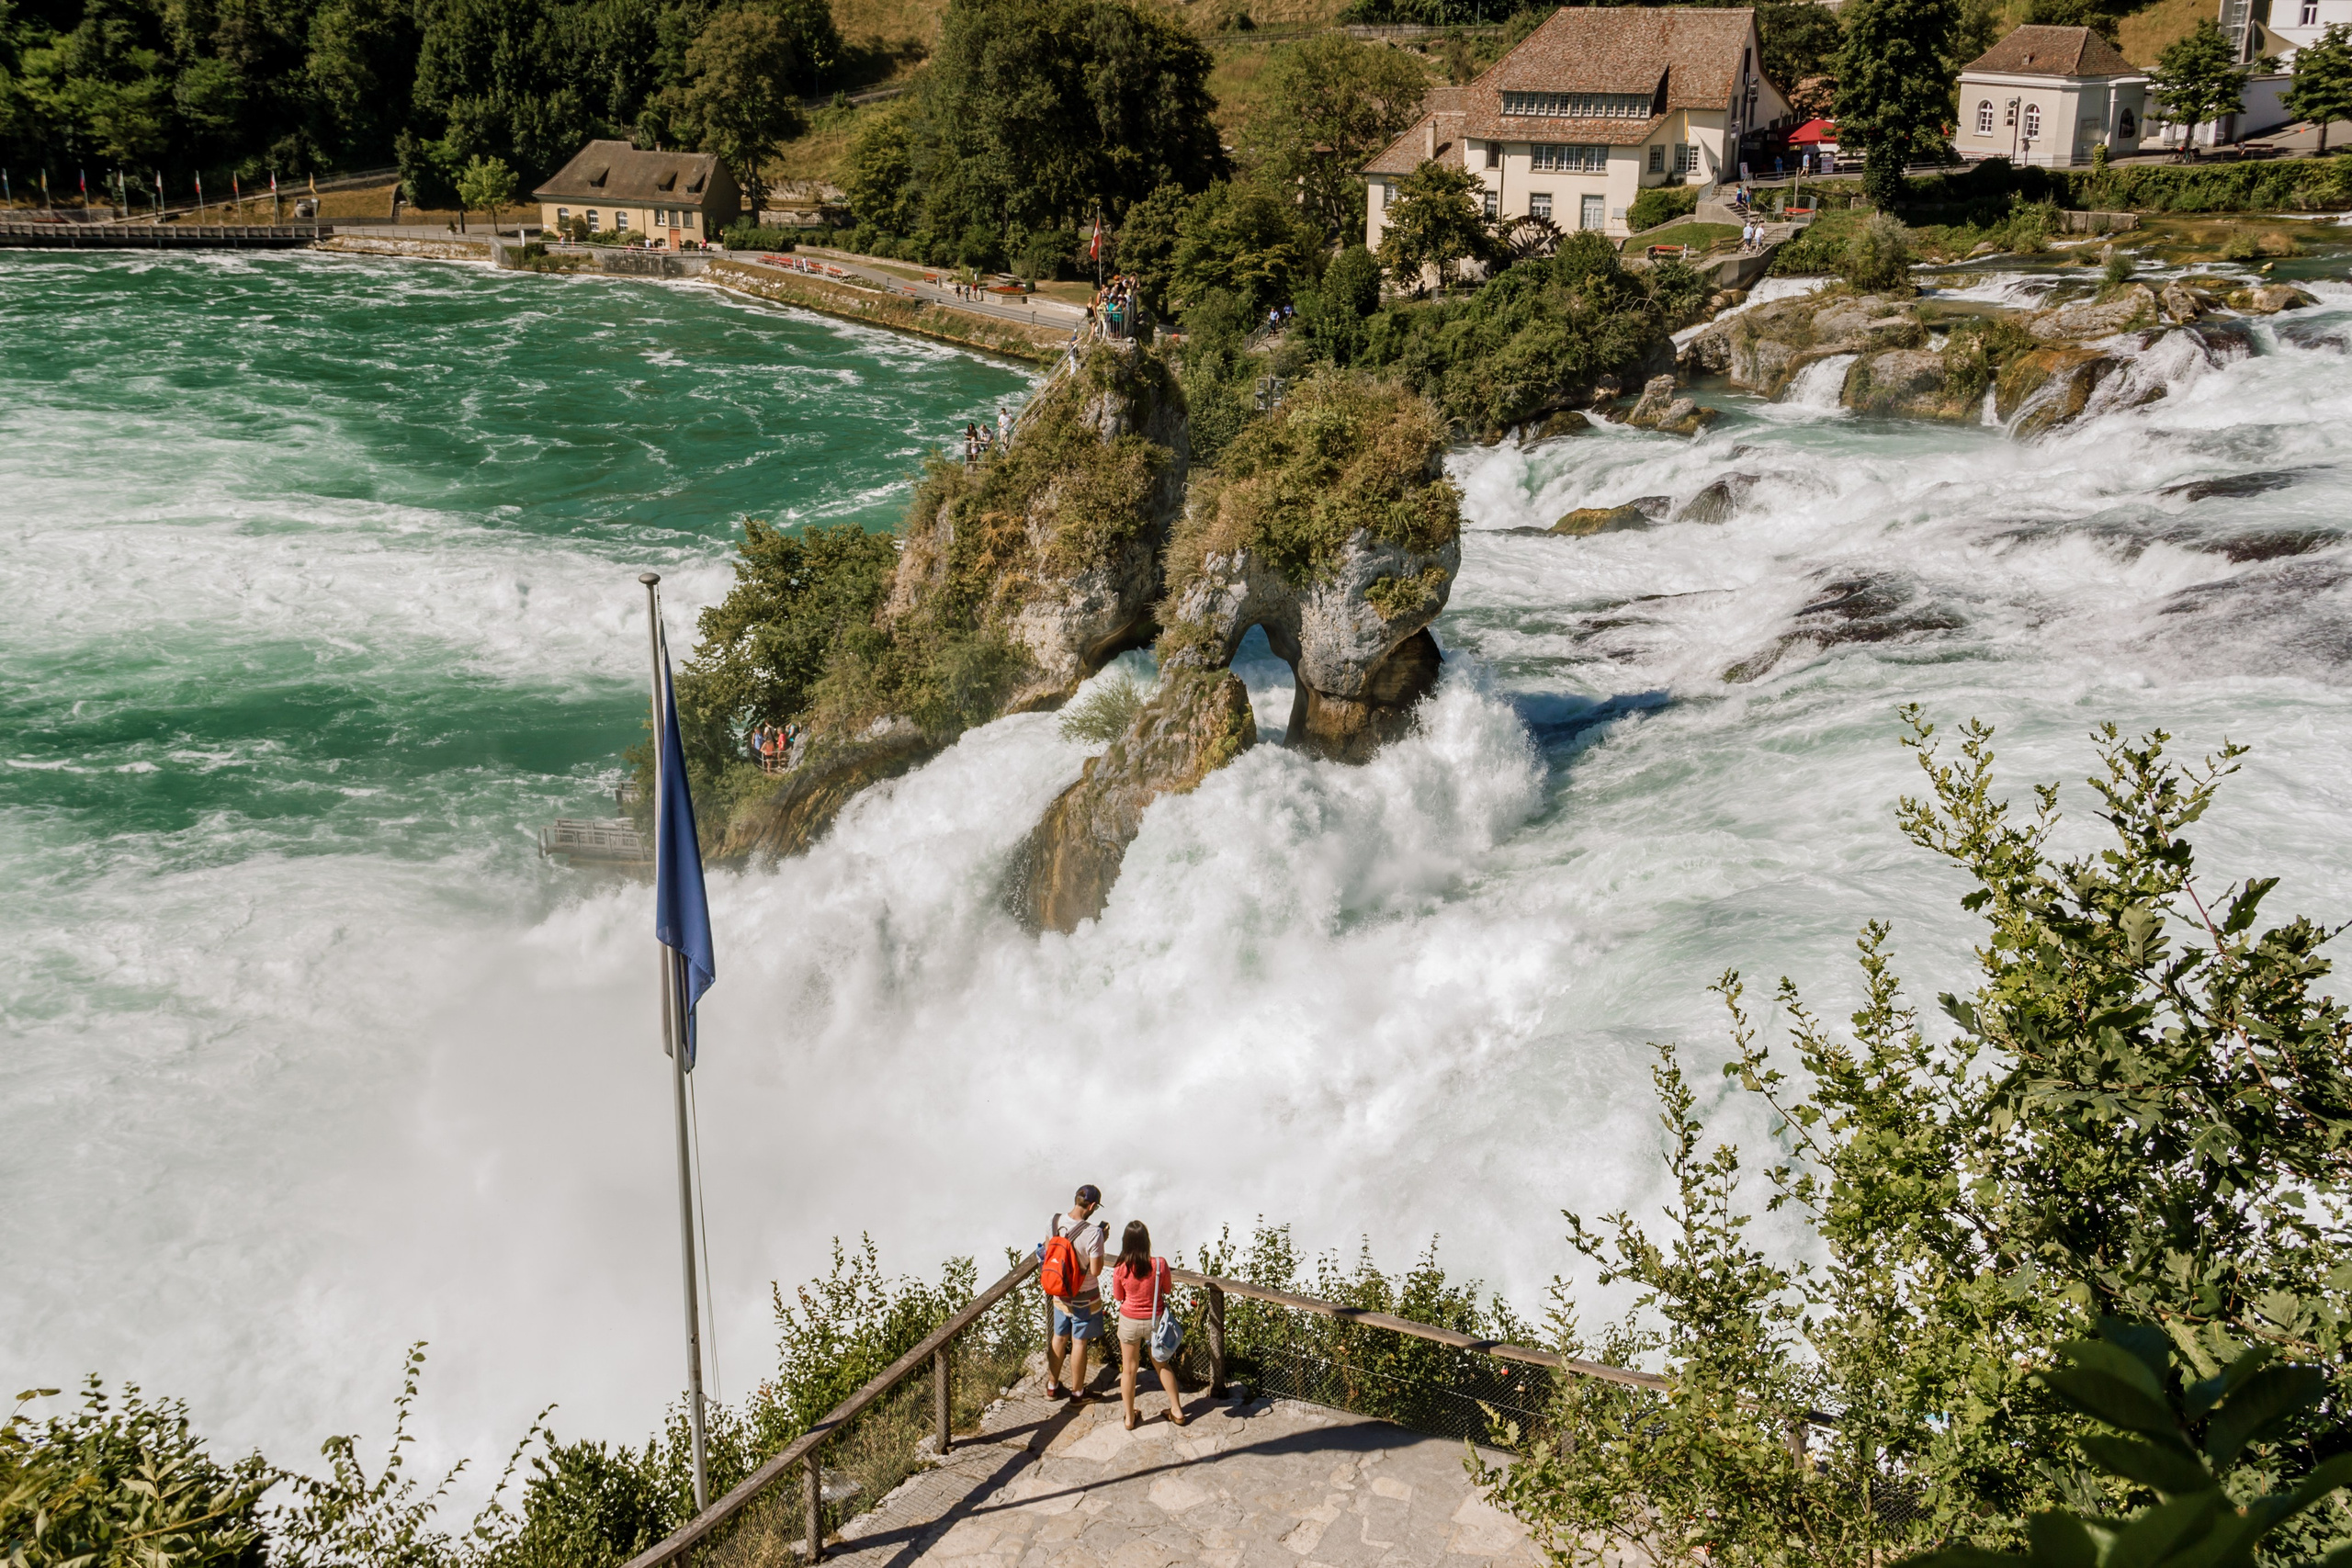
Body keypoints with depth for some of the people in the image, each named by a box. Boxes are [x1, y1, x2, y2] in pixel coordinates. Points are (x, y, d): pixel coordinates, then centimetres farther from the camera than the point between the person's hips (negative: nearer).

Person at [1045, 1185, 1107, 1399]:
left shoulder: (1055, 1221, -10)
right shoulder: (1093, 1233, -28)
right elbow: (1095, 1270, -23)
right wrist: (1102, 1241, -12)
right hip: (1084, 1297, -5)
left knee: (1059, 1338, 21)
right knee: (1079, 1343, 10)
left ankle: (1052, 1386, 34)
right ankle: (1077, 1392, 24)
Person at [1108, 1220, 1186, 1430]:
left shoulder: (1120, 1270, -20)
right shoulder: (1159, 1264, -20)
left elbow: (1117, 1297, -3)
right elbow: (1167, 1289, -3)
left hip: (1129, 1322, -1)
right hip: (1155, 1321, 1)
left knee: (1129, 1370, 16)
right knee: (1162, 1365, 22)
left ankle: (1129, 1417, 28)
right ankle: (1177, 1411, 32)